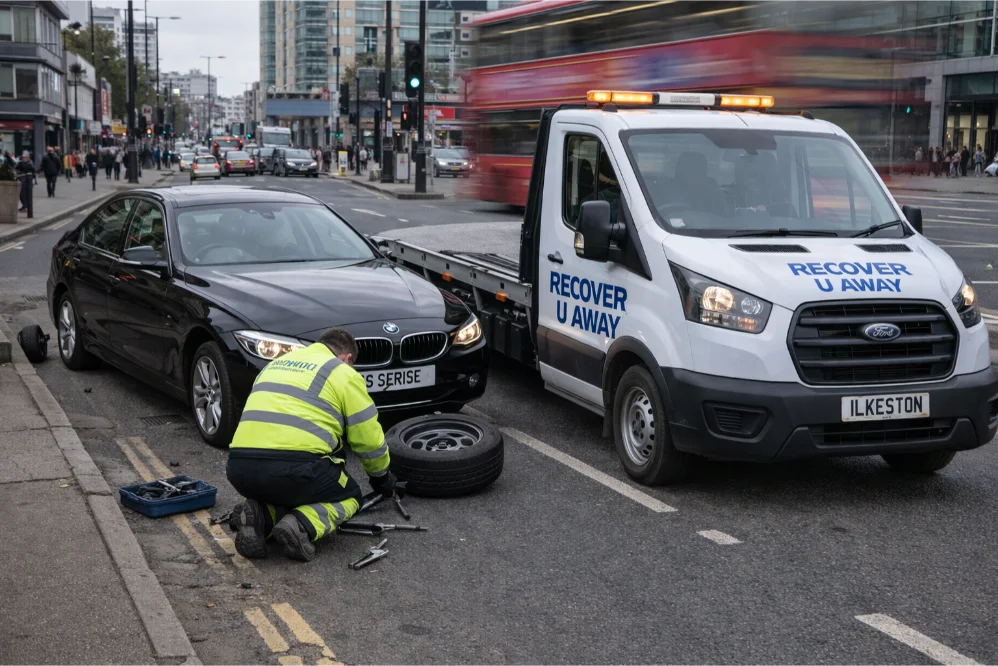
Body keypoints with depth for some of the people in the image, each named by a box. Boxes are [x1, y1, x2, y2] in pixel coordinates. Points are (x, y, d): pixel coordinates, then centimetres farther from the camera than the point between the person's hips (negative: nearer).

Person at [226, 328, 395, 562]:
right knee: (349, 496, 21)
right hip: (294, 469, -6)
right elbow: (369, 438, 11)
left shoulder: (275, 364, 29)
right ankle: (300, 526, -7)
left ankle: (258, 516, 2)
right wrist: (381, 476, 30)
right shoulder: (344, 375, 10)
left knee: (282, 494, 35)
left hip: (240, 468, 6)